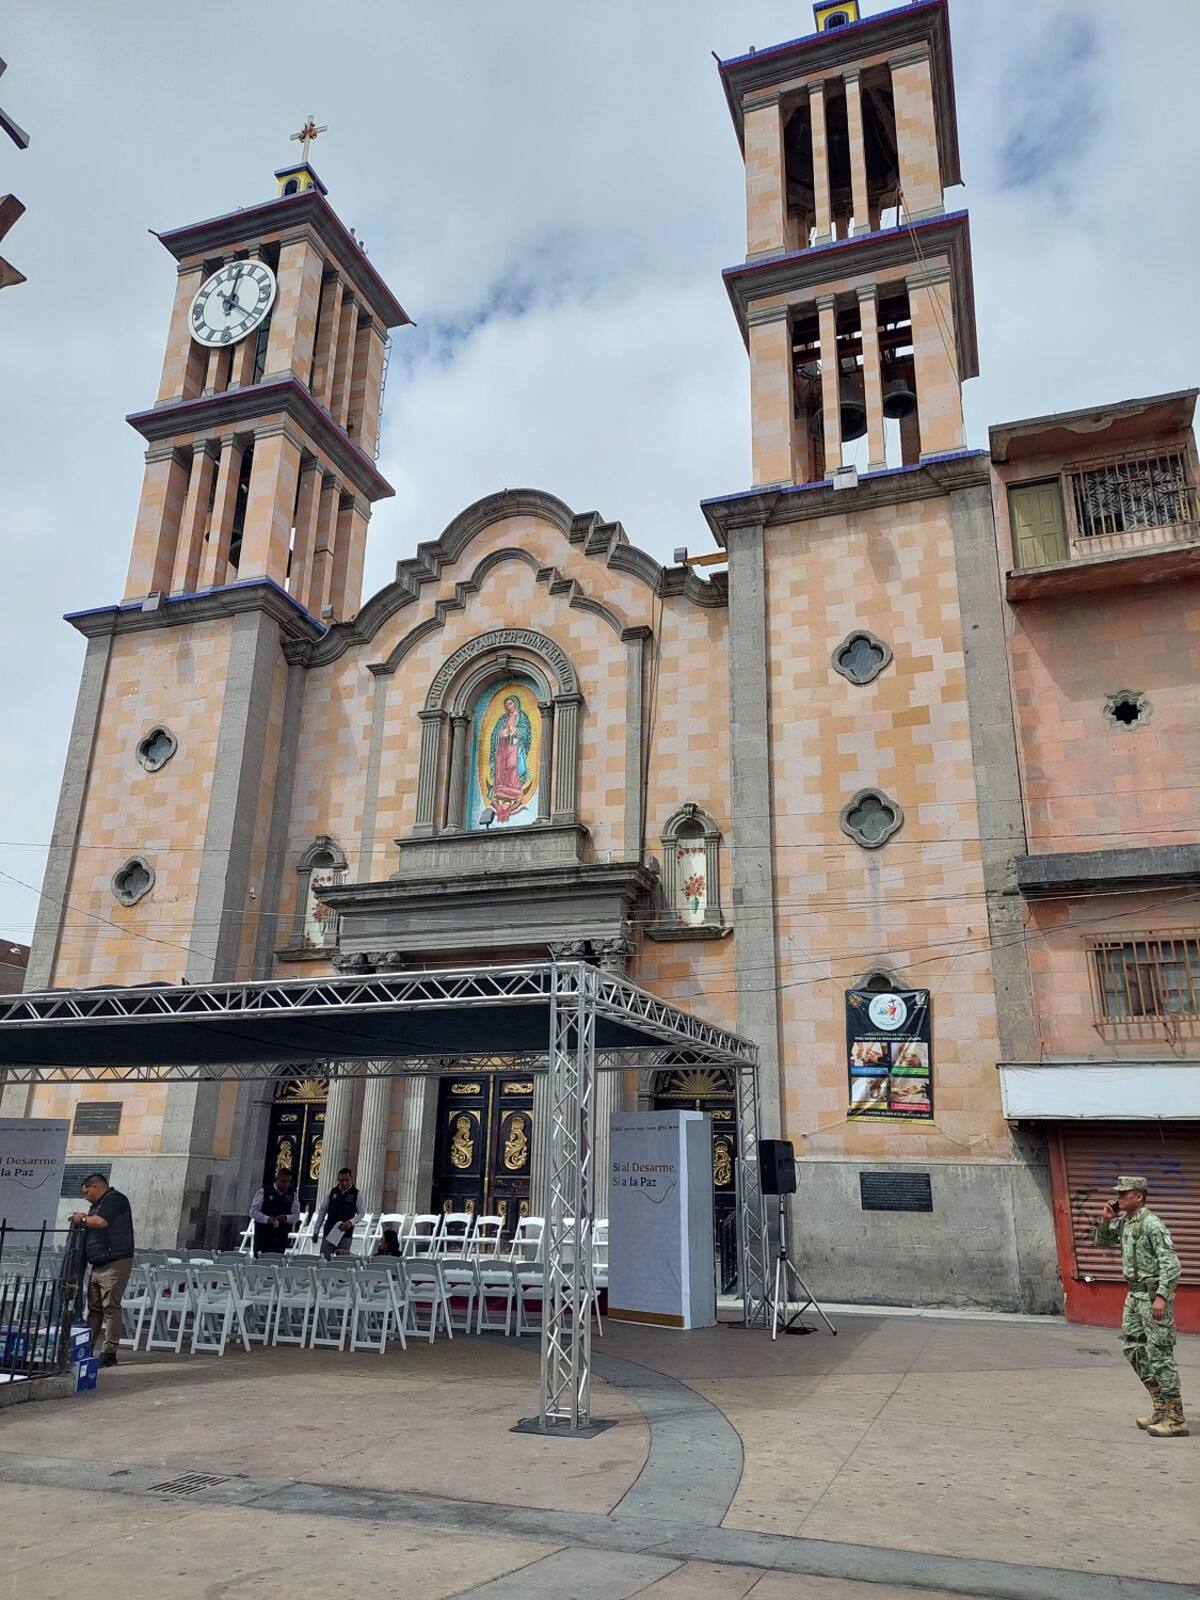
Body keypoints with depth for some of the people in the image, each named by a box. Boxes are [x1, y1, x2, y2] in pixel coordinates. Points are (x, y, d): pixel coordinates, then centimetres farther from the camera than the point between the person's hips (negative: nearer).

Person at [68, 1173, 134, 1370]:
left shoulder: (115, 1199, -6)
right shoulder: (99, 1204, 24)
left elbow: (101, 1222, -19)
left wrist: (82, 1219, -2)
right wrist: (84, 1218, 8)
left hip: (115, 1263, -10)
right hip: (97, 1265, 10)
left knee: (111, 1307, -8)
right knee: (94, 1308, 10)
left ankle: (108, 1352, -7)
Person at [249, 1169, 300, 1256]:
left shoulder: (292, 1194, 7)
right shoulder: (264, 1191, -2)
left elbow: (296, 1215, 8)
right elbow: (253, 1211, -3)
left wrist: (286, 1218, -13)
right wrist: (267, 1219, -18)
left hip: (281, 1236, 2)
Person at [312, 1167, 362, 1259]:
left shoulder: (356, 1194, -1)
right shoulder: (332, 1192, 5)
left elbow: (361, 1213, 3)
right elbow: (323, 1211, 11)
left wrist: (351, 1222, -15)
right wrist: (316, 1231, 9)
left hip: (345, 1233, -2)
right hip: (329, 1233, 2)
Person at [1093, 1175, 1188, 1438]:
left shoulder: (1152, 1223, -16)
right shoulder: (1123, 1222, 10)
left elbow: (1171, 1263, -20)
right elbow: (1100, 1241, 22)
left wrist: (1161, 1296, -26)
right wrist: (1104, 1220, 4)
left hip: (1154, 1295, -9)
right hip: (1135, 1295, 9)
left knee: (1159, 1354, -5)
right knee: (1133, 1347, 13)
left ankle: (1175, 1419, 3)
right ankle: (1161, 1407, 22)